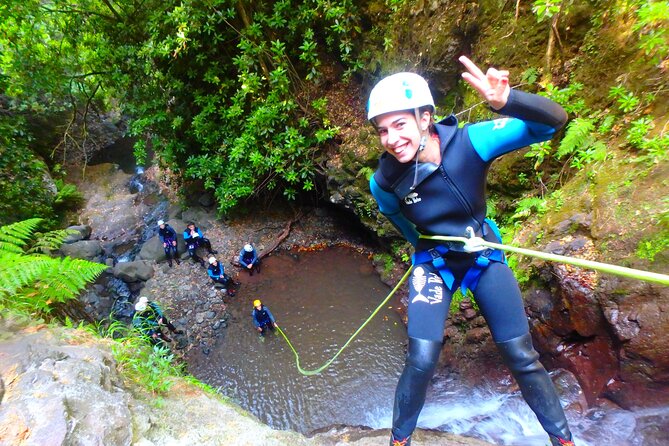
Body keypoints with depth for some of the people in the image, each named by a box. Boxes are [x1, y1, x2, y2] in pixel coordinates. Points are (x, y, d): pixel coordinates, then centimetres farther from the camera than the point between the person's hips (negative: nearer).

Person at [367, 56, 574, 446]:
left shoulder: (470, 142, -22)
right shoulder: (384, 181, -19)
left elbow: (553, 122, -22)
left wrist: (506, 101, -42)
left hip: (484, 255, 1)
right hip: (433, 263, 0)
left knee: (522, 356, 6)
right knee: (421, 361, -11)